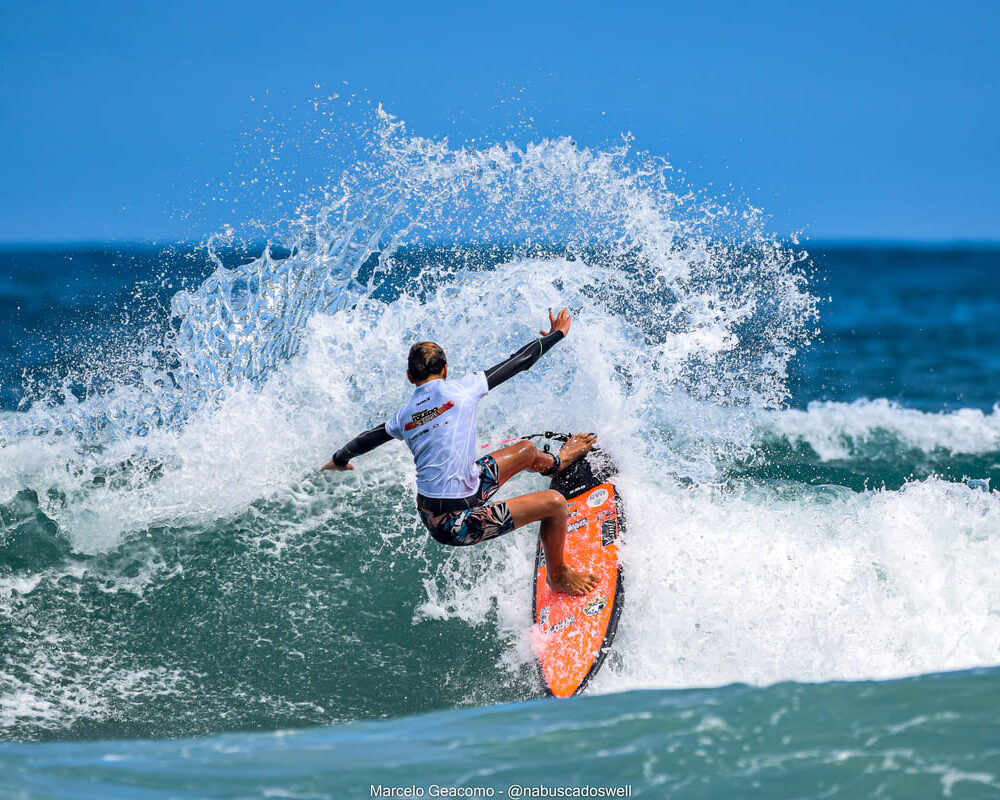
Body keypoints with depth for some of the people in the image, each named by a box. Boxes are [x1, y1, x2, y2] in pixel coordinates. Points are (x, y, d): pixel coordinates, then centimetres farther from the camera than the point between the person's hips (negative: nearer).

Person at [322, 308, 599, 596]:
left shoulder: (404, 416, 4)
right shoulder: (462, 389, -12)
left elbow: (367, 438, 22)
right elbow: (519, 361, -1)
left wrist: (340, 459, 43)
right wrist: (556, 334, 15)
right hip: (456, 524, -8)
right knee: (554, 502, -3)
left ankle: (558, 462, 61)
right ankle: (557, 576, 20)